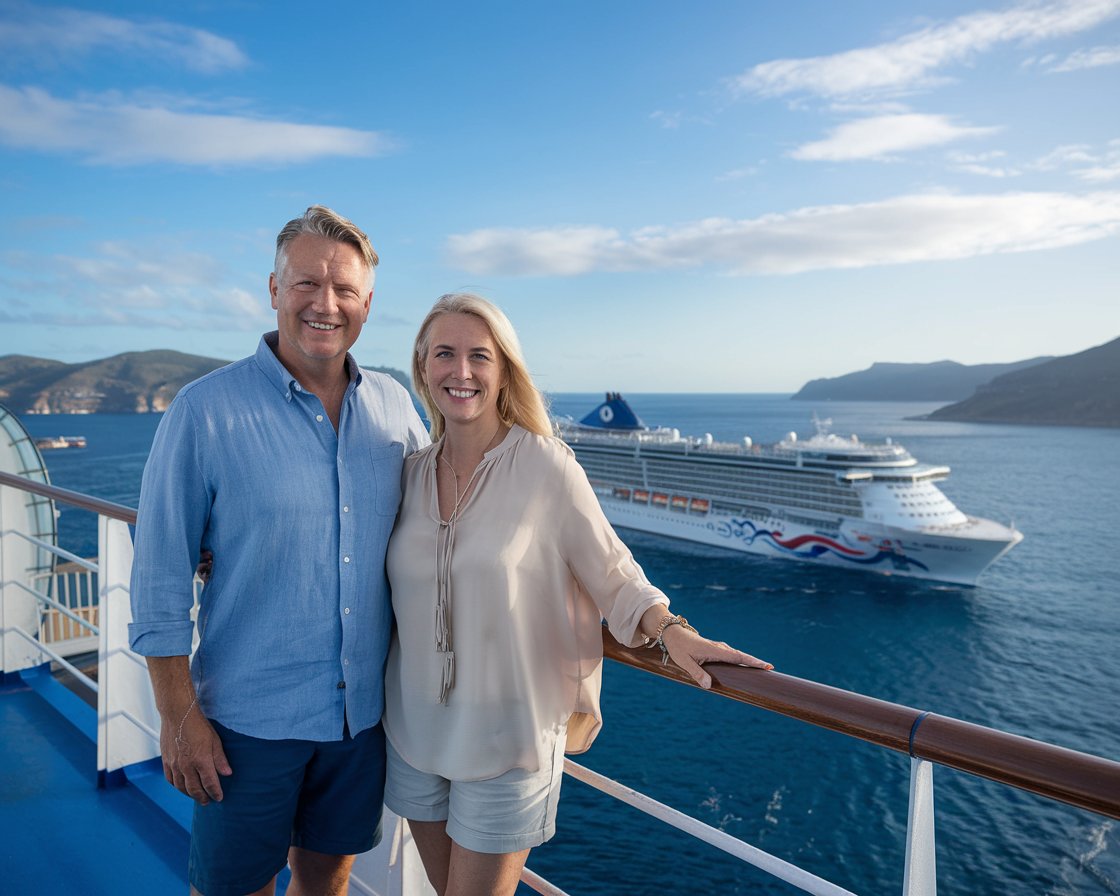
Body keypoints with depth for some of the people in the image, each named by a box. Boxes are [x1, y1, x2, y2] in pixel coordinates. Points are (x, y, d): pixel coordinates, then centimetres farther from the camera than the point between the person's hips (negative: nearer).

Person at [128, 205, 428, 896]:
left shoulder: (395, 405, 0)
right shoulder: (205, 411, -12)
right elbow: (161, 580, -9)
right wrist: (179, 716, -9)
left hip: (365, 709, 4)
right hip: (251, 716, -3)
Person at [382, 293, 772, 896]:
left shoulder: (546, 467, -15)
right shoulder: (411, 473, 0)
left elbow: (613, 574, -10)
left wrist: (671, 632, -24)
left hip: (505, 741, -5)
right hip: (415, 730, 5)